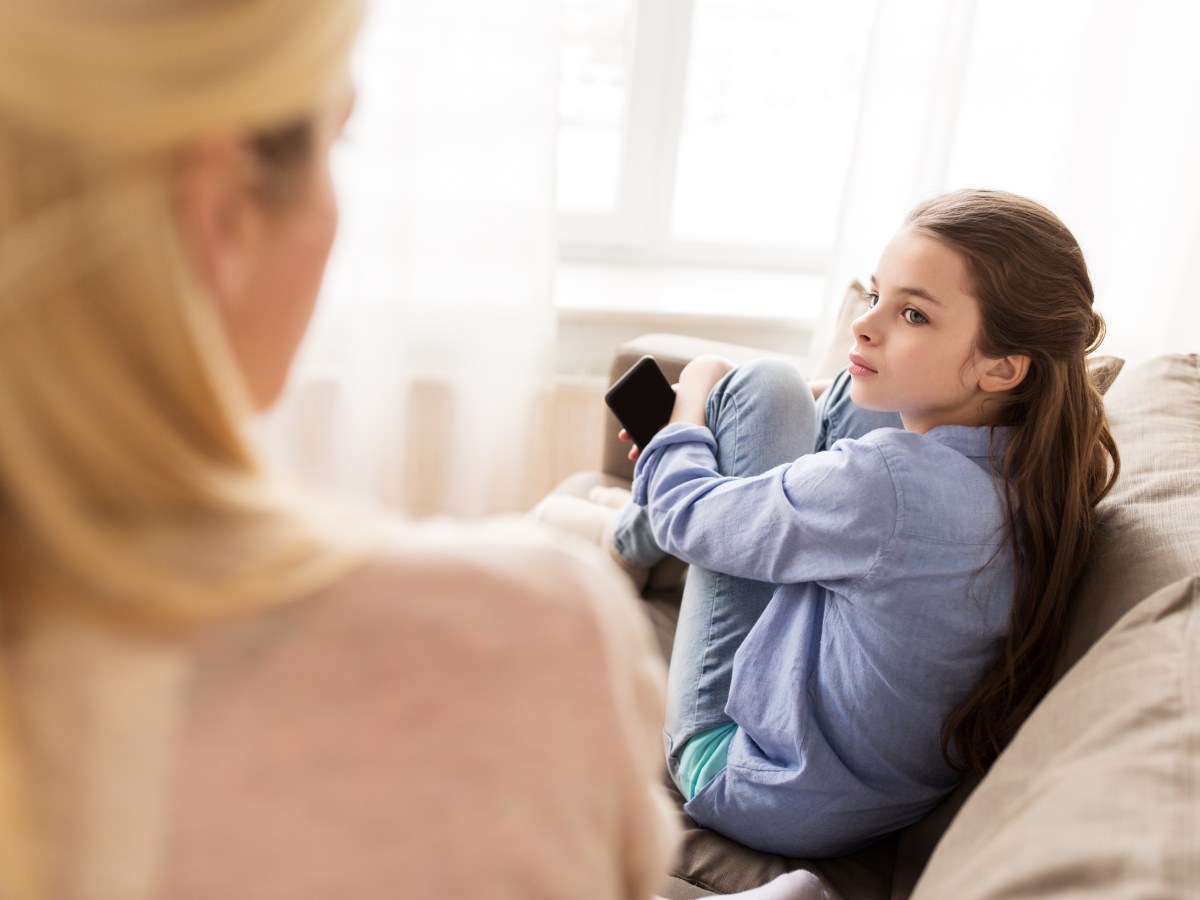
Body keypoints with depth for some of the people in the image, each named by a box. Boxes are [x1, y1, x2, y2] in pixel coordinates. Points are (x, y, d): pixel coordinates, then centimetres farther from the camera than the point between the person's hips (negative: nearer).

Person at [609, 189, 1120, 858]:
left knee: (763, 384, -7)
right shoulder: (1050, 476, -10)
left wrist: (695, 401, 5)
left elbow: (688, 516, -17)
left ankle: (635, 541, 24)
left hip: (760, 794, -7)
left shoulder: (888, 481, -35)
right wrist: (704, 441, 11)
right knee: (868, 392, 6)